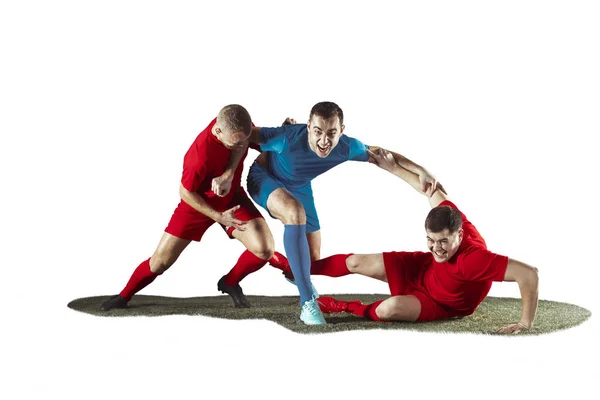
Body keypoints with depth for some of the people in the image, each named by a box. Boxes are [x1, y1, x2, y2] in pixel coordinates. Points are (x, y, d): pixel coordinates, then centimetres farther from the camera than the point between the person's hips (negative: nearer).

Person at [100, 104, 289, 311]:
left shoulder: (235, 124, -26)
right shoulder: (201, 155, -38)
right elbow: (185, 193, -24)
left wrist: (228, 175, -31)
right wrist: (219, 217, -25)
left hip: (232, 196, 4)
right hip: (197, 203, -4)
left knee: (265, 249, -17)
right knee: (160, 262, 0)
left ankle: (230, 283, 12)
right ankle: (123, 297, 28)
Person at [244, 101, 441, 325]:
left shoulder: (346, 147, -26)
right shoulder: (289, 137, -39)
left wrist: (421, 171, -19)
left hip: (299, 187, 6)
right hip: (264, 177, -5)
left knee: (313, 258, 12)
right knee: (296, 212, -39)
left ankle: (298, 273, 54)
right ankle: (308, 302, -36)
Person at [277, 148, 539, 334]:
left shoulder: (473, 259, -45)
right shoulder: (451, 217, -28)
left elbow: (529, 273, -47)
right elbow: (434, 190, -8)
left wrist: (526, 323, -42)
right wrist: (393, 168, -7)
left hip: (442, 305, -5)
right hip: (423, 269, 6)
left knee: (390, 308, -34)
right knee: (356, 262, 4)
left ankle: (346, 308, -1)